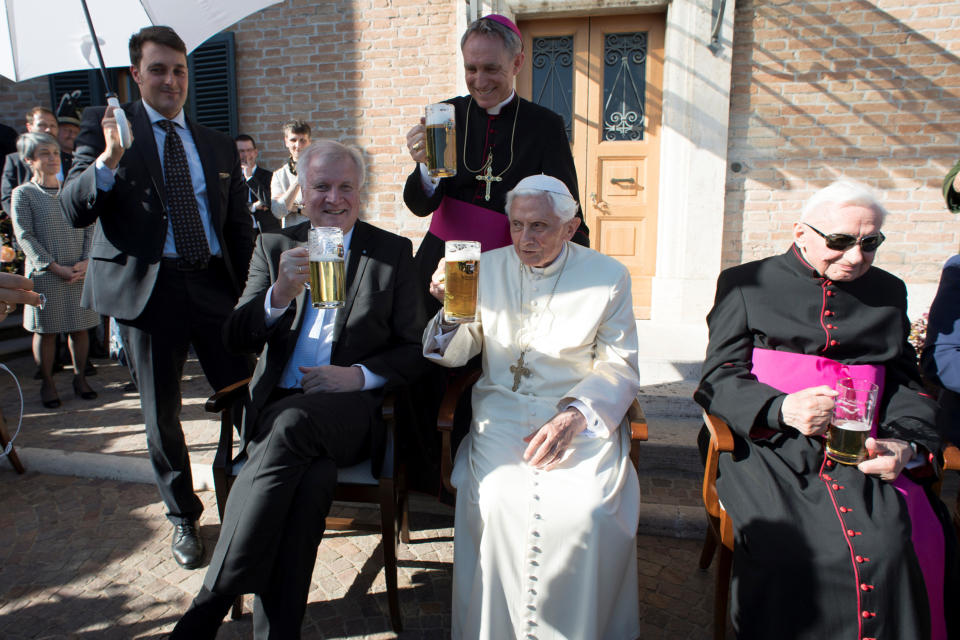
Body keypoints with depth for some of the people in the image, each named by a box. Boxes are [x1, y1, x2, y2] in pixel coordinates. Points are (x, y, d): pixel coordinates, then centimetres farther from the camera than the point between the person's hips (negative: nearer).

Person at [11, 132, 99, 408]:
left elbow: (90, 229, 6)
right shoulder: (23, 193, 1)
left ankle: (80, 377, 21)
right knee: (45, 330, 4)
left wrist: (86, 261, -8)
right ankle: (48, 383, 17)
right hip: (45, 275, -2)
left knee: (80, 328, 7)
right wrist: (54, 267, -14)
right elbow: (25, 236, -6)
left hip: (80, 273, 3)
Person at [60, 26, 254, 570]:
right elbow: (74, 210, -5)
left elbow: (241, 229, 15)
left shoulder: (220, 147, 14)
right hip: (148, 289, -1)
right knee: (162, 416, 9)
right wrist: (109, 158, -22)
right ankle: (184, 518, 29)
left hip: (215, 286, 2)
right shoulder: (105, 126, 5)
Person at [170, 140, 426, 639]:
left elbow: (415, 349, 7)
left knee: (291, 421, -34)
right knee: (310, 473, -32)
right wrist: (280, 294, -16)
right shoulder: (273, 247, 13)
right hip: (279, 407, 2)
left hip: (353, 410, -1)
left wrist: (361, 374, -12)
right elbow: (236, 340, 4)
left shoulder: (394, 252, 8)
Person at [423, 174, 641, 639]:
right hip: (502, 411, 1)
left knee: (589, 511, -26)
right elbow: (455, 354, 9)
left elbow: (619, 365, 2)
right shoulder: (487, 268, 9)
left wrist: (575, 415, -16)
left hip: (583, 415, -1)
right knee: (499, 502, -26)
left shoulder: (608, 276, 4)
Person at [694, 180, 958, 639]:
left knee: (894, 546, -25)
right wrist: (781, 409, -16)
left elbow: (906, 385, 19)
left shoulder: (888, 292, 22)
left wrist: (906, 444, -3)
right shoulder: (745, 284, 10)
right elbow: (718, 379, 3)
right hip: (771, 449, -3)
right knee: (792, 548, -29)